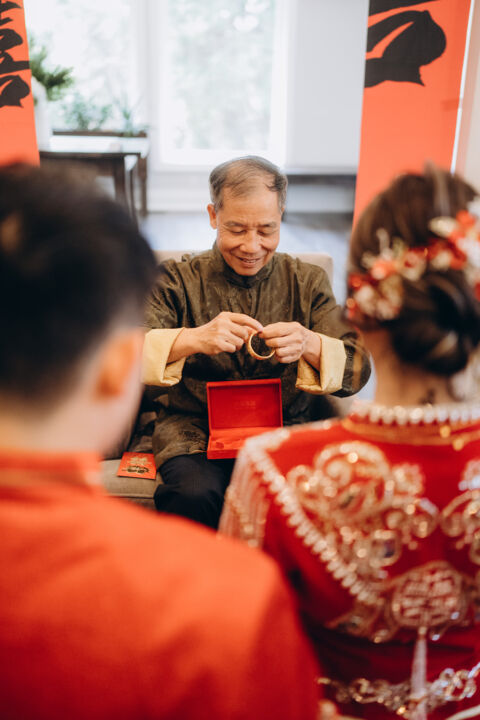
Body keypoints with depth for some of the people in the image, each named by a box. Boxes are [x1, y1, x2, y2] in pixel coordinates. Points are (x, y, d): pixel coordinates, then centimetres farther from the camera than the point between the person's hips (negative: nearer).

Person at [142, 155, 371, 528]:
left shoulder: (308, 282, 9)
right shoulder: (178, 280, 5)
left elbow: (358, 368, 1)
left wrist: (310, 345, -21)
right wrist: (192, 339, -25)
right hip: (196, 430, -1)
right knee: (194, 494, -32)